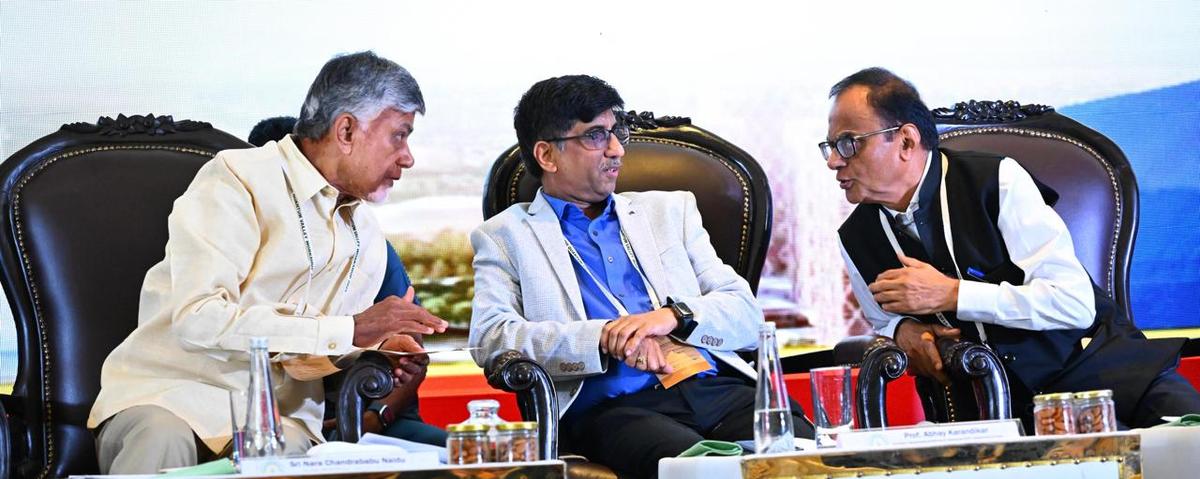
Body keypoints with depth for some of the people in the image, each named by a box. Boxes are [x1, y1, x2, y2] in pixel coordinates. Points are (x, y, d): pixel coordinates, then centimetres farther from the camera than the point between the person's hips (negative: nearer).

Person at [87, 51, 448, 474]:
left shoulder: (367, 238, 15)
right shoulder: (238, 180, -8)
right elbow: (199, 317, -22)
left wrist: (373, 352, -3)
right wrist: (348, 331, -20)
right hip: (169, 393, -4)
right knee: (161, 443, -38)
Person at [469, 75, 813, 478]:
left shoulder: (670, 210, 25)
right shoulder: (505, 236, 15)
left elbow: (747, 315, 16)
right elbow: (489, 338, -3)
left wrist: (673, 316, -5)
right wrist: (604, 337, -13)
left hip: (715, 386, 4)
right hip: (611, 407, -4)